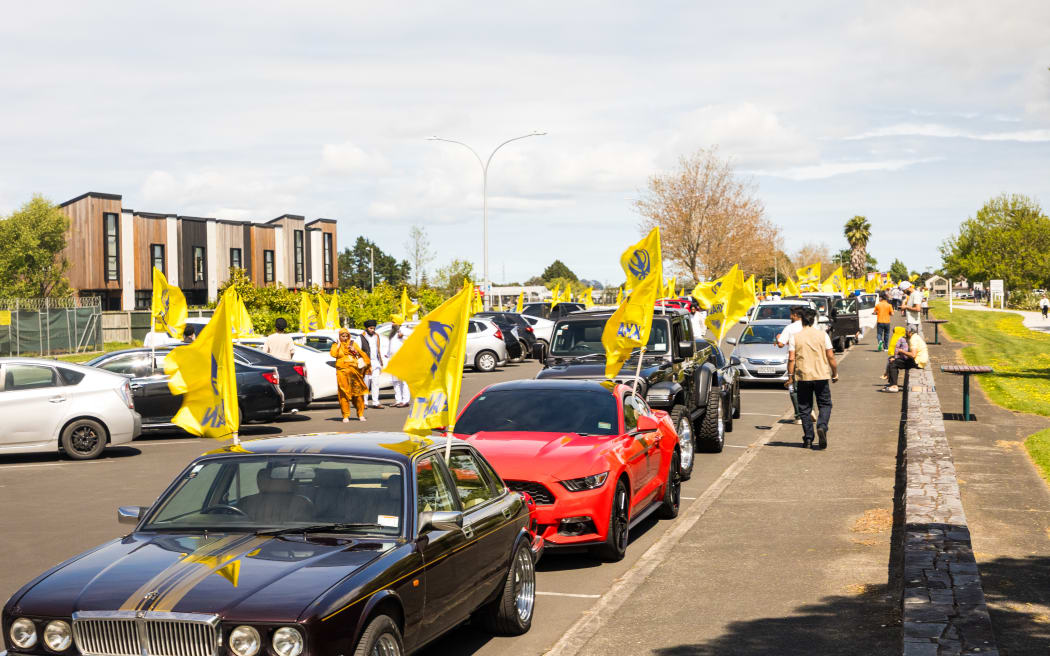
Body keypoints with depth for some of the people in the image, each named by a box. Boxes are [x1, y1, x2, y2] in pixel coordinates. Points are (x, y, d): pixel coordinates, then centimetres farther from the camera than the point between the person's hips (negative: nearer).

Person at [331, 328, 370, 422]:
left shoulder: (353, 344, 16)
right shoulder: (336, 346, 12)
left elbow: (361, 354, 14)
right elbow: (333, 354, -7)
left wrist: (355, 351, -4)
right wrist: (339, 344, -2)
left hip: (354, 371, 1)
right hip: (342, 372, -1)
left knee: (358, 393, -2)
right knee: (344, 394, -6)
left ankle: (360, 414, 6)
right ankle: (345, 416, -3)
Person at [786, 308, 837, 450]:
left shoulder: (795, 337, -1)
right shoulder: (822, 335, 0)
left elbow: (791, 359, -6)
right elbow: (830, 356, 0)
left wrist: (790, 376, 1)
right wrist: (835, 373, 10)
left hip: (803, 376, 0)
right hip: (821, 375, 0)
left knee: (805, 408, 9)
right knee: (825, 404, 10)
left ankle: (808, 439, 8)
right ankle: (822, 427, -16)